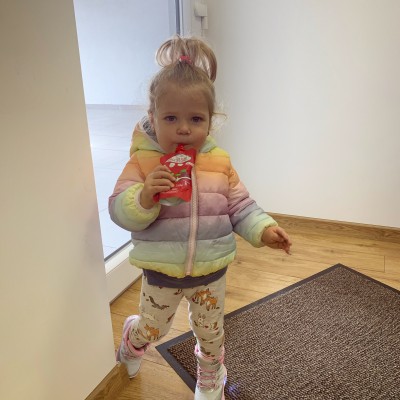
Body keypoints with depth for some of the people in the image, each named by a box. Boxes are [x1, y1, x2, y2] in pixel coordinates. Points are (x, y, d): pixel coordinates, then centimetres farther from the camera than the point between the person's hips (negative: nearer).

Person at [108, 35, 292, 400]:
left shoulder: (219, 163, -8)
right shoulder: (143, 162, -16)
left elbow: (240, 206, -1)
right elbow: (121, 212, -19)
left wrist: (264, 230, -15)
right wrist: (145, 196, -37)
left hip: (211, 270, 2)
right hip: (161, 272, -1)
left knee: (211, 332, 22)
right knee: (152, 328, 21)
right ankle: (132, 340, 59)